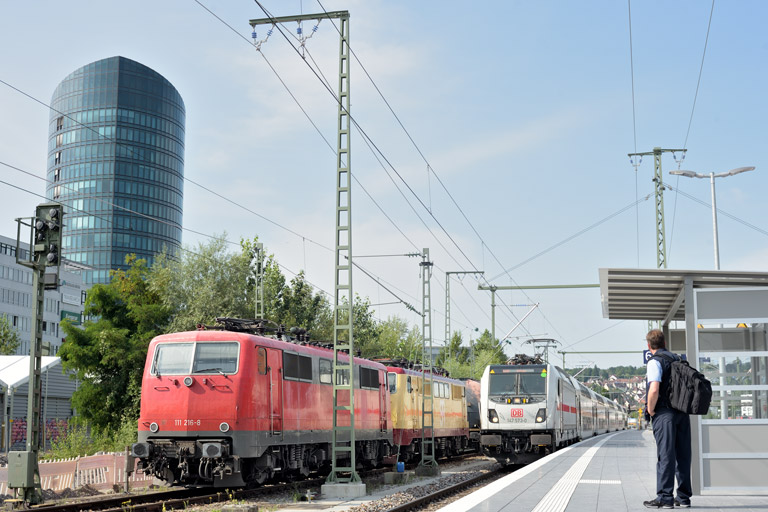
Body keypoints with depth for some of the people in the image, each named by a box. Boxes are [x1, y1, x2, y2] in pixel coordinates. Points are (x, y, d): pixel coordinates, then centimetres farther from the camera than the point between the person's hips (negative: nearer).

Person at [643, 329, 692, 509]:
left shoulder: (655, 362, -8)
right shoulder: (678, 359, 15)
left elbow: (654, 389, -21)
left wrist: (650, 411, -8)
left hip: (664, 413, -7)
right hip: (682, 413, 7)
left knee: (665, 455, -6)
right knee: (683, 455, 8)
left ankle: (664, 497, -6)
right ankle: (684, 497, 12)